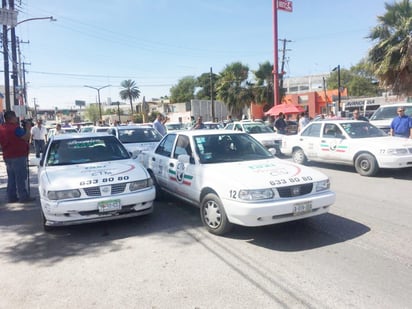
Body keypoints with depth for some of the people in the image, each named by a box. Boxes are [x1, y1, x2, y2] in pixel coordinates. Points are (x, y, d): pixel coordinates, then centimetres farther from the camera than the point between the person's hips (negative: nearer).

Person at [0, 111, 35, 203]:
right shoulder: (15, 127, -18)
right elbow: (26, 138, -17)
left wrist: (24, 128, 12)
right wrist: (28, 128, -3)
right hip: (18, 156, -9)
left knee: (11, 178, 15)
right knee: (20, 178, -3)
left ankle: (11, 197, 19)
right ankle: (23, 197, 0)